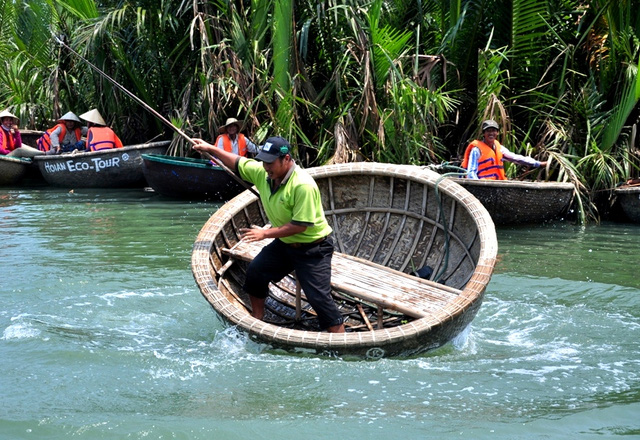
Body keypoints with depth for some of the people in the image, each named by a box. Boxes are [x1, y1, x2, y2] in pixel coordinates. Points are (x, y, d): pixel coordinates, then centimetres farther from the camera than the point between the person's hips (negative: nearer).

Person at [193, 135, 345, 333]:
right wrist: (211, 149, 3)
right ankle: (257, 319, 32)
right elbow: (237, 163, 10)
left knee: (318, 297, -12)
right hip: (285, 243, 8)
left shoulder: (303, 185, -31)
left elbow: (300, 225, -29)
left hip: (313, 248, -8)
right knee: (256, 271, 12)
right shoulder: (262, 173, -7)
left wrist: (265, 233, -25)